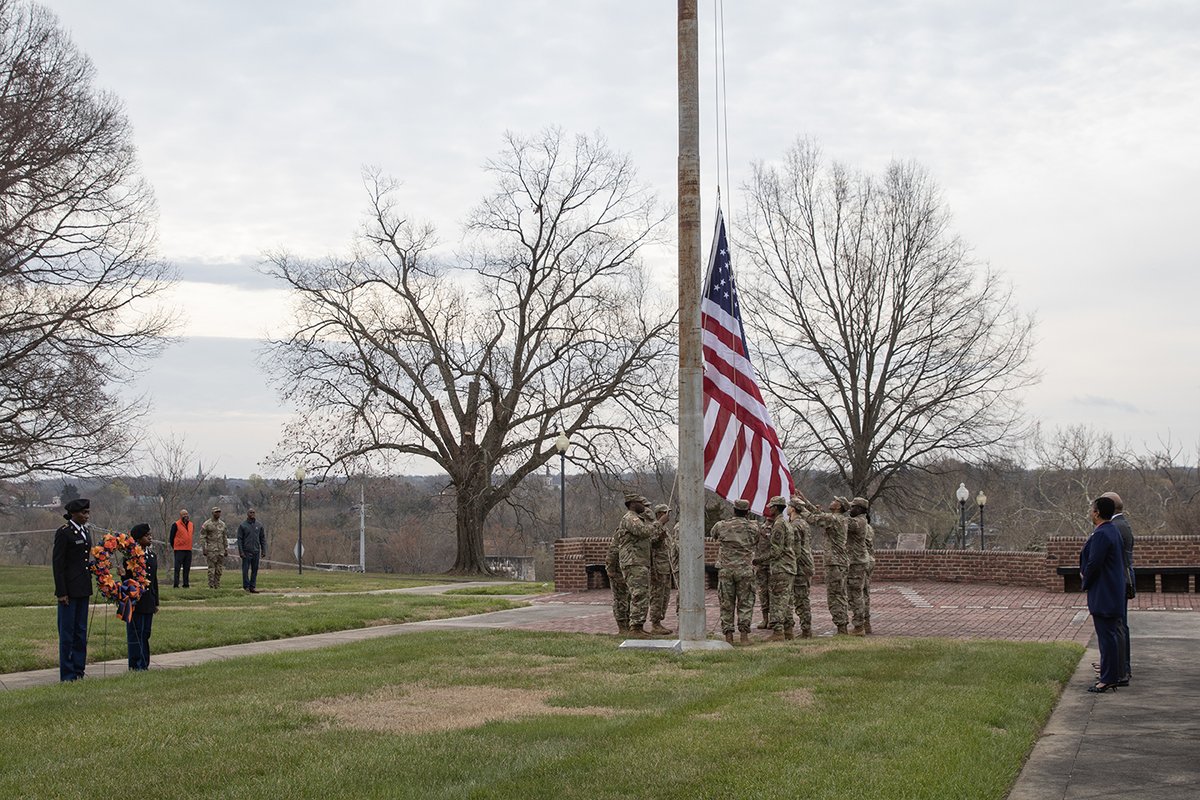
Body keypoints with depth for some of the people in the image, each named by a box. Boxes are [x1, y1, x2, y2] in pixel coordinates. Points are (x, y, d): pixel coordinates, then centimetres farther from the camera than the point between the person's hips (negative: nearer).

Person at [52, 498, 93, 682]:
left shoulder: (86, 532, 12)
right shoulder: (63, 533, -11)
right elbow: (57, 564, -13)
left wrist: (89, 588, 14)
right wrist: (61, 592, -16)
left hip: (83, 589, 8)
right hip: (69, 589, -8)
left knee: (81, 632, 11)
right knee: (67, 632, -1)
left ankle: (79, 671, 18)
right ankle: (67, 674, 4)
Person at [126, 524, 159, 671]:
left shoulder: (153, 555, 12)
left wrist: (156, 602, 17)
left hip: (148, 602, 7)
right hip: (135, 602, -7)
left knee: (145, 634, 12)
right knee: (135, 635, -2)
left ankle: (144, 664, 18)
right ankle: (136, 666, 3)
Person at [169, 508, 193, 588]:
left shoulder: (191, 524, 13)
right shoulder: (176, 525, -4)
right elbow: (172, 537, 0)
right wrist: (173, 547, 3)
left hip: (188, 550, 6)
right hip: (179, 550, -6)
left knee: (187, 568, 7)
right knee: (177, 568, -6)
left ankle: (186, 584, 12)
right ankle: (176, 584, -6)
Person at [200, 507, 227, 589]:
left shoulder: (222, 524, 11)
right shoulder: (207, 524, -5)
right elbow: (202, 538, -6)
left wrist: (226, 550, 12)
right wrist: (204, 550, -13)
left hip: (220, 549, 5)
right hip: (211, 549, -5)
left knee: (219, 569, 4)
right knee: (211, 568, -5)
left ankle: (217, 585, 11)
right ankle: (211, 586, -1)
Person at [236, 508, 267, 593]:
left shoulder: (259, 525, 9)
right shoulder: (242, 525, -1)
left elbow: (262, 538, 11)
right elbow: (239, 539, -3)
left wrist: (264, 550, 4)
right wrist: (241, 552, -10)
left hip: (256, 551, 3)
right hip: (246, 552, -3)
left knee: (255, 570, 5)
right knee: (245, 570, -2)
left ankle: (252, 586, 11)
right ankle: (246, 586, 4)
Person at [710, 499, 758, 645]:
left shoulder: (722, 526, 1)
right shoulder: (753, 527, -1)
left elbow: (711, 535, 20)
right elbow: (757, 542, 13)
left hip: (725, 569, 1)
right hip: (745, 569, -1)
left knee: (726, 603, 6)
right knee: (745, 603, 5)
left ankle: (728, 636, 5)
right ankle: (744, 635, -3)